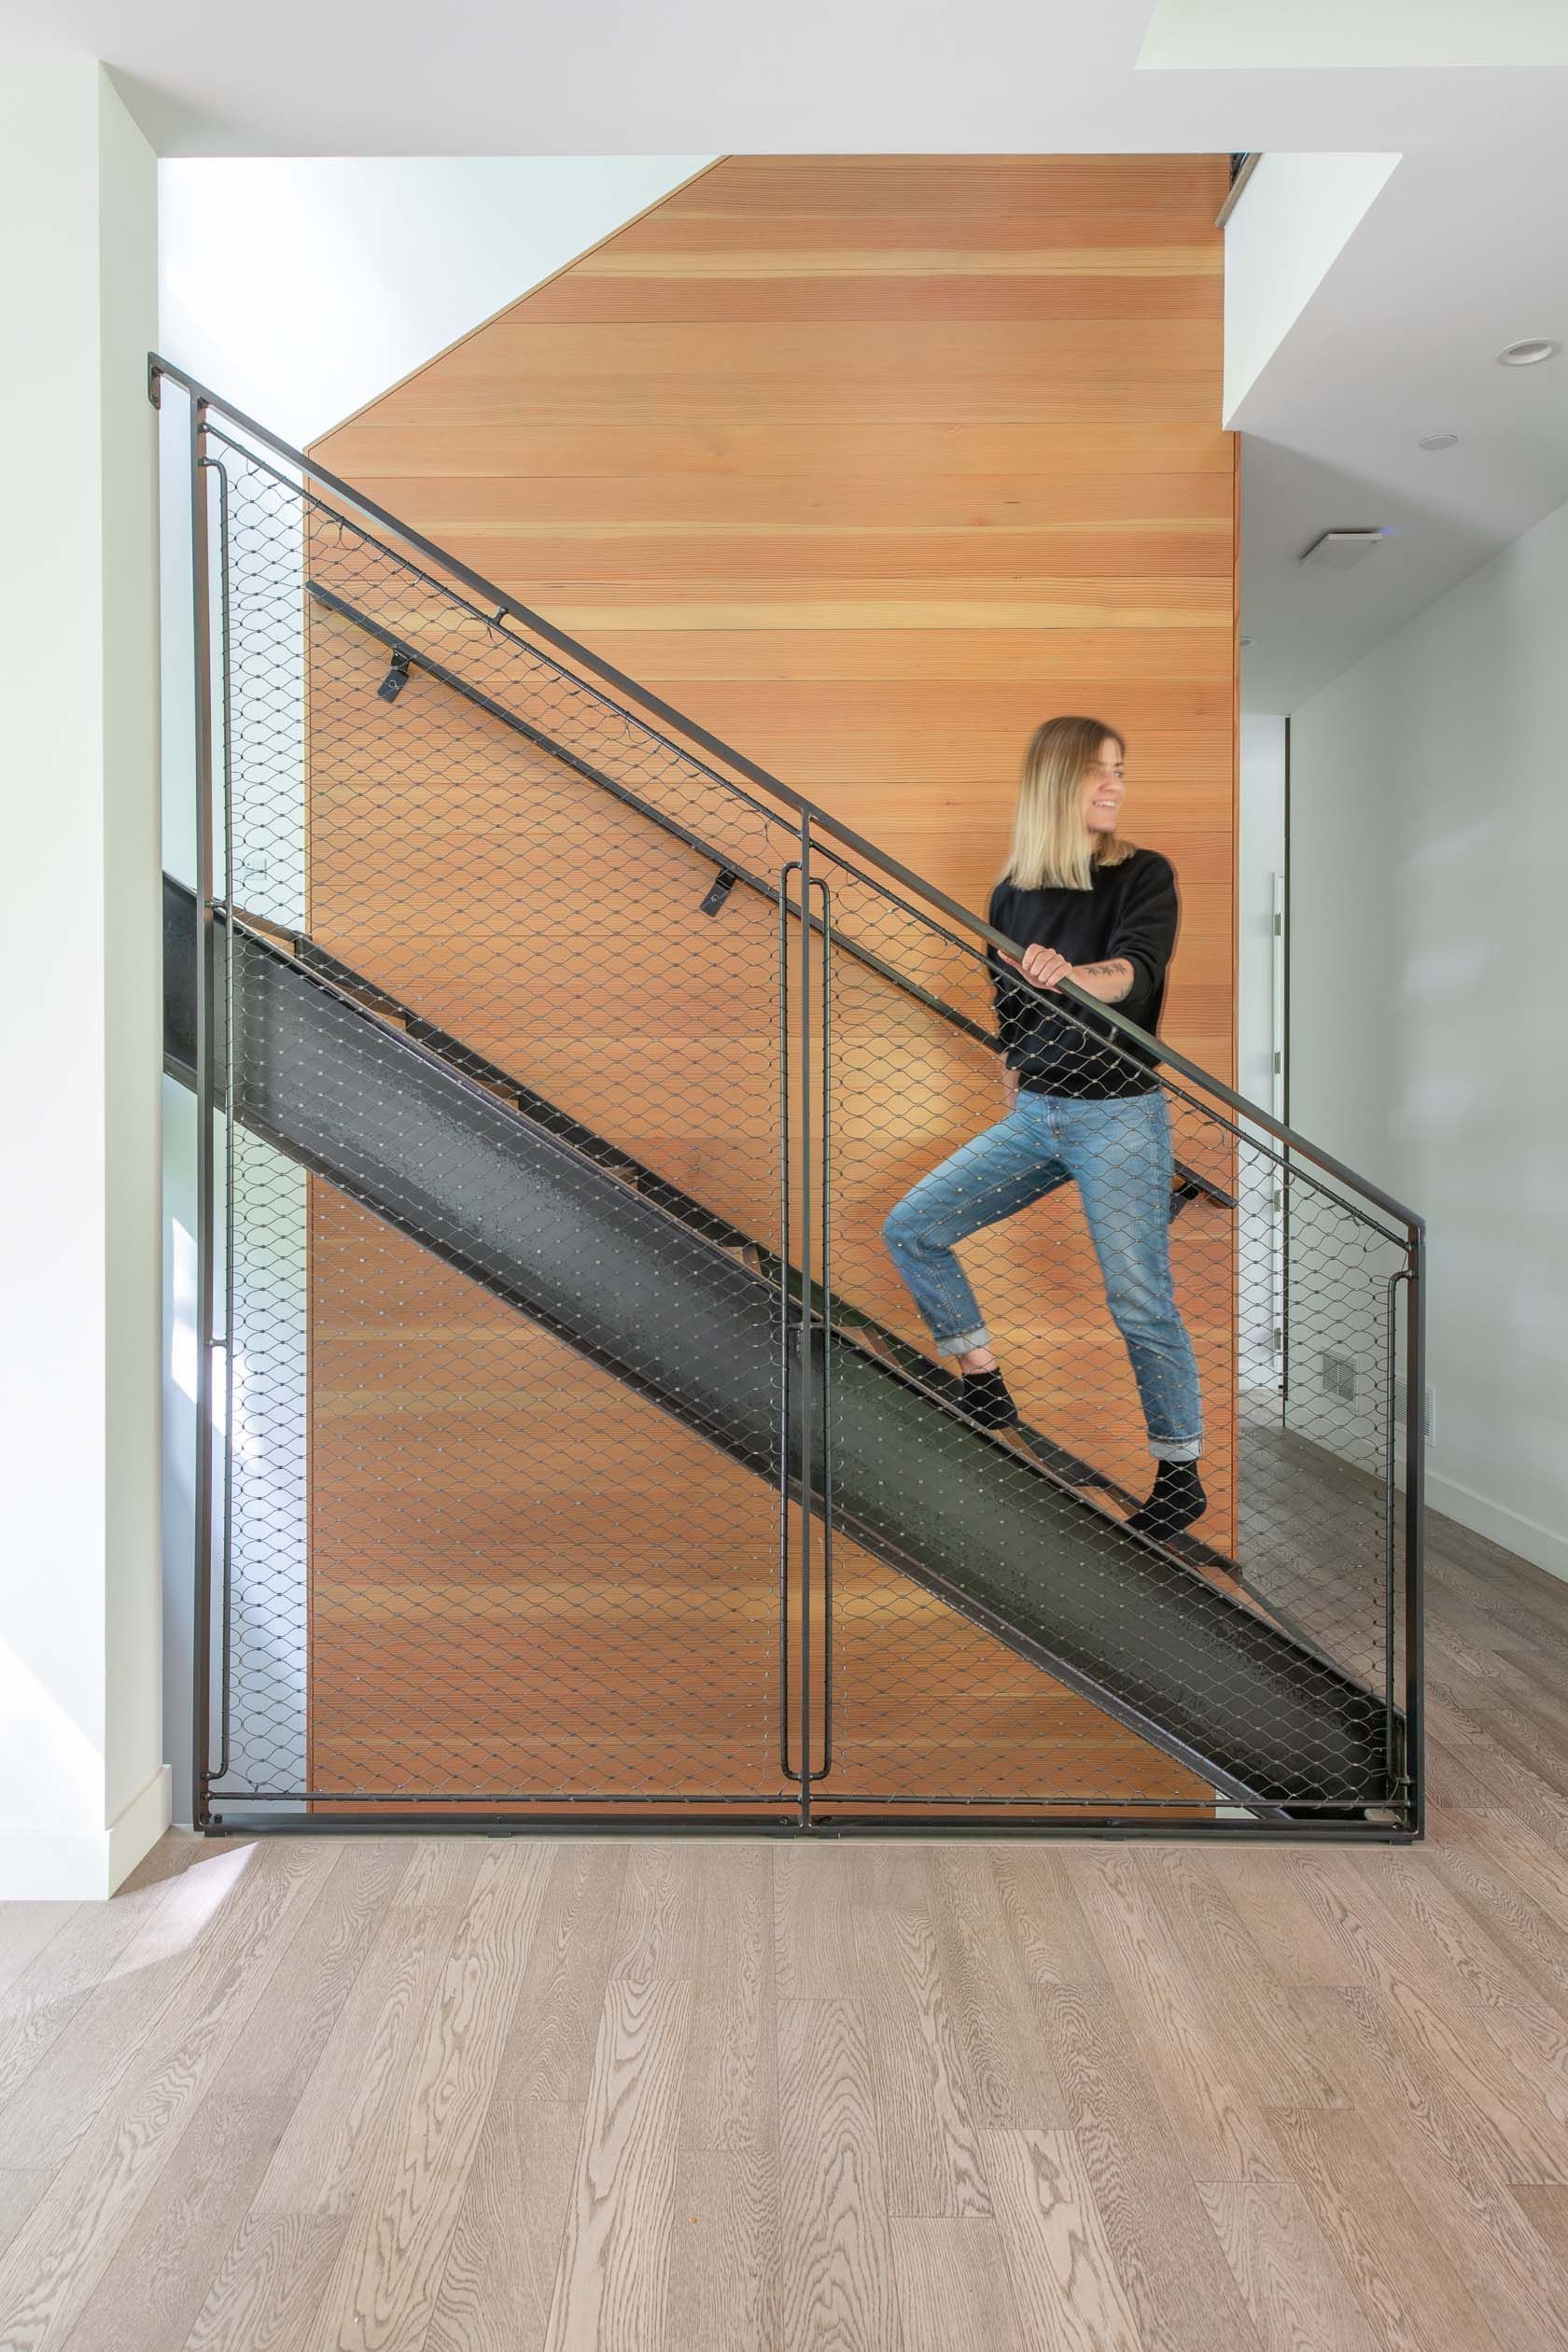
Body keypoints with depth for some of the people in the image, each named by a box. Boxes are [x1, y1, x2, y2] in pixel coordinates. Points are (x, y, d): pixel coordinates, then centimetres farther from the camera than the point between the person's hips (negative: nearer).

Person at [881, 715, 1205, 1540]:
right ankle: (986, 1391, 15)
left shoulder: (1144, 875, -5)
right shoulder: (1011, 894, 6)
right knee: (910, 1228, 0)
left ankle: (1181, 1477, 15)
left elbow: (1135, 971, -24)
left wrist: (1071, 974, -45)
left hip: (1119, 1115, -5)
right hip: (1032, 1115, 5)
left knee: (1140, 1303, -5)